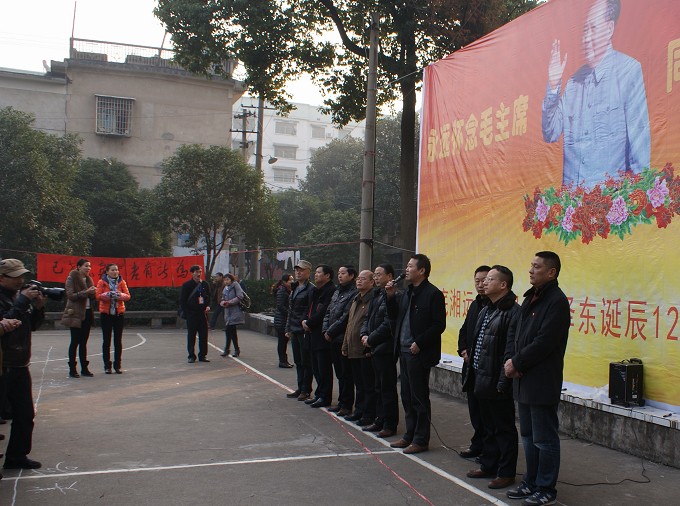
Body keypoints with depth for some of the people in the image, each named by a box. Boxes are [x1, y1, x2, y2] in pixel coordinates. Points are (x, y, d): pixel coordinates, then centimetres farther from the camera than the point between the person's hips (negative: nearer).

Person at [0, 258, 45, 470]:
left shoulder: (19, 294, 12)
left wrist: (38, 307, -3)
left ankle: (17, 456, 24)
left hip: (20, 366, 8)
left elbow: (32, 325, 15)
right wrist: (23, 301, -23)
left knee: (25, 415, 12)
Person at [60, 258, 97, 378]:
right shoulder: (72, 278, -6)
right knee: (75, 341, -3)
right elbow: (71, 295, -15)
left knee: (84, 342, 9)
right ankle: (72, 369, 3)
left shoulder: (88, 279, 14)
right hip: (76, 314, -6)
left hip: (87, 313, 6)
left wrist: (93, 293, -6)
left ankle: (84, 368, 13)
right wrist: (86, 292, -23)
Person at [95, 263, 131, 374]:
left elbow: (128, 296, 0)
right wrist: (108, 295, -24)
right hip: (106, 313, -2)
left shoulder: (121, 282, 6)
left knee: (118, 340, 3)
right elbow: (98, 295, -9)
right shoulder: (102, 282, 1)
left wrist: (120, 295, -19)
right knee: (106, 340, 2)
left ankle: (117, 365, 10)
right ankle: (107, 366, 8)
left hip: (119, 313, 2)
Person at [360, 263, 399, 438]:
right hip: (375, 348, 9)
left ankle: (390, 424, 7)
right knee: (379, 387, 16)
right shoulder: (376, 295, 15)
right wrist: (364, 334, 2)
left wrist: (371, 339, -14)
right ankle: (380, 420, 25)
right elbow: (369, 318, 19)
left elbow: (388, 324, -21)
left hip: (386, 349, -9)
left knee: (388, 388, -2)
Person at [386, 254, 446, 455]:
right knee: (407, 396, 15)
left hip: (419, 354, -8)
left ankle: (421, 440, 10)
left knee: (419, 398, 1)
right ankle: (410, 435, 26)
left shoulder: (433, 294, -12)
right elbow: (394, 316, 17)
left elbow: (439, 325, -15)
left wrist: (419, 343, -18)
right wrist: (391, 296, 3)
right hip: (404, 351, 8)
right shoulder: (407, 293, 13)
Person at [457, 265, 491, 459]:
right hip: (471, 367, 8)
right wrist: (463, 350, 6)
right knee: (475, 408, 14)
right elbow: (464, 331, 23)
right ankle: (478, 445, 25)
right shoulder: (475, 305, 15)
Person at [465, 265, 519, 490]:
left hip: (497, 382, -9)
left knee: (504, 428, 4)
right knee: (489, 427, 19)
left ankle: (506, 472, 14)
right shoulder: (486, 310, 14)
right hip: (482, 379, 9)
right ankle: (488, 465, 30)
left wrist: (503, 382, -21)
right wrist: (474, 369, 14)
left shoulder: (512, 312, -16)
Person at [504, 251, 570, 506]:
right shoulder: (531, 298, 12)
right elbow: (517, 333, 14)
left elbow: (544, 342, -20)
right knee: (528, 436, 18)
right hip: (524, 380, 9)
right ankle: (531, 483, 31)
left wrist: (517, 363, -14)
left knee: (544, 439, 3)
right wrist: (510, 359, -2)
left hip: (542, 382, -9)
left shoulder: (557, 301, -14)